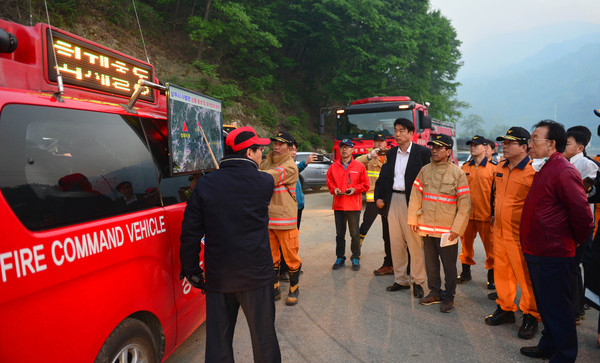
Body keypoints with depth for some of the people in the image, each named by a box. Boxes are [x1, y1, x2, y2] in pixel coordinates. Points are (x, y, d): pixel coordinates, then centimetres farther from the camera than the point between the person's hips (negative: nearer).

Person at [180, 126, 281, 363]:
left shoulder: (205, 184, -5)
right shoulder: (264, 183, -9)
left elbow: (190, 233, -3)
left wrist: (191, 270, 6)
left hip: (218, 276, 2)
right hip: (256, 274, -2)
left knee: (218, 340, 16)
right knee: (263, 338, 15)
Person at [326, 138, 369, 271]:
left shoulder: (359, 166, 0)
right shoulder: (333, 167, 7)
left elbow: (365, 184, 2)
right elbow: (329, 182, 12)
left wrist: (355, 189, -14)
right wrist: (334, 189, -8)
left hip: (354, 205, -2)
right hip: (338, 205, 3)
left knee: (354, 234, 4)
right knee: (340, 234, 11)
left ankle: (356, 258, 18)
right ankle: (340, 258, 23)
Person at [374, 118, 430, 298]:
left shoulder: (423, 152, -4)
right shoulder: (391, 153, 14)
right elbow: (383, 176, 15)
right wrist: (378, 197, 5)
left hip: (412, 201, -5)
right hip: (393, 200, 6)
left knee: (415, 243, -1)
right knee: (396, 242, 11)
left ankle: (418, 282, 11)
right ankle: (400, 279, 23)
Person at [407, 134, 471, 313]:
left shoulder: (458, 173, -5)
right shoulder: (425, 170, 6)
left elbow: (465, 204, -6)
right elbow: (416, 195, 8)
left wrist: (457, 228, -11)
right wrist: (413, 219, 3)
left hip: (447, 230, -4)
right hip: (426, 227, 4)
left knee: (449, 265, 5)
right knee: (431, 263, 14)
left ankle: (448, 297, 21)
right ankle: (435, 292, 30)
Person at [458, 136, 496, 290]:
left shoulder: (493, 167, -3)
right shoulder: (464, 168, 8)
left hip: (486, 215, -4)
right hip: (466, 214, 4)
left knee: (490, 245, 4)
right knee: (465, 243, 12)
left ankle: (492, 275, 17)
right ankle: (466, 272, 27)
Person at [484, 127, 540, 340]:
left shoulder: (533, 172, -15)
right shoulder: (500, 168, 9)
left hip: (520, 235, -7)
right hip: (499, 231, 7)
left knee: (525, 276, 4)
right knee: (501, 272, 16)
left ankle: (530, 316, 20)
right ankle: (505, 309, 32)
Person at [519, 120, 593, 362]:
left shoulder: (564, 171, -18)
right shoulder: (544, 168, 12)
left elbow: (583, 216, -19)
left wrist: (574, 242, -4)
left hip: (553, 256, -10)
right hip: (537, 252, 10)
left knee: (557, 309, 4)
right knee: (546, 305, 22)